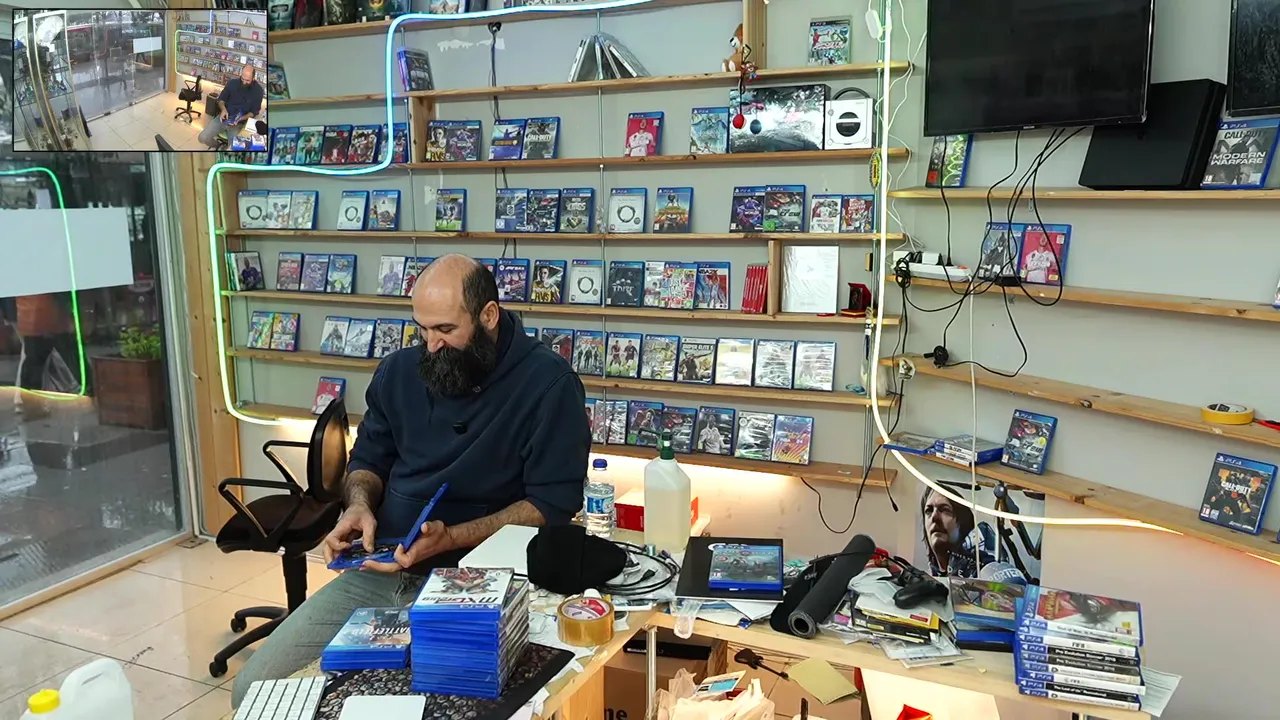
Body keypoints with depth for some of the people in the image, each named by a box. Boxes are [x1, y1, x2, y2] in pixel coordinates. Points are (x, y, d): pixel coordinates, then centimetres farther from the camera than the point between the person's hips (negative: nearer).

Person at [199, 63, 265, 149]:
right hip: (224, 117, 3)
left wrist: (240, 119, -21)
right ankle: (217, 146, 22)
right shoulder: (232, 83, -3)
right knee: (203, 137, -12)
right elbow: (221, 99, 8)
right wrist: (223, 109, -15)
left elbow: (254, 112, -4)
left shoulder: (258, 90, -10)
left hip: (239, 123, -2)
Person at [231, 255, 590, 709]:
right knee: (253, 689, -2)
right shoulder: (400, 371, 7)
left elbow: (553, 505, -14)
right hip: (376, 572, 6)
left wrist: (451, 539, -24)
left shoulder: (548, 384, -11)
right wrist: (360, 505, -4)